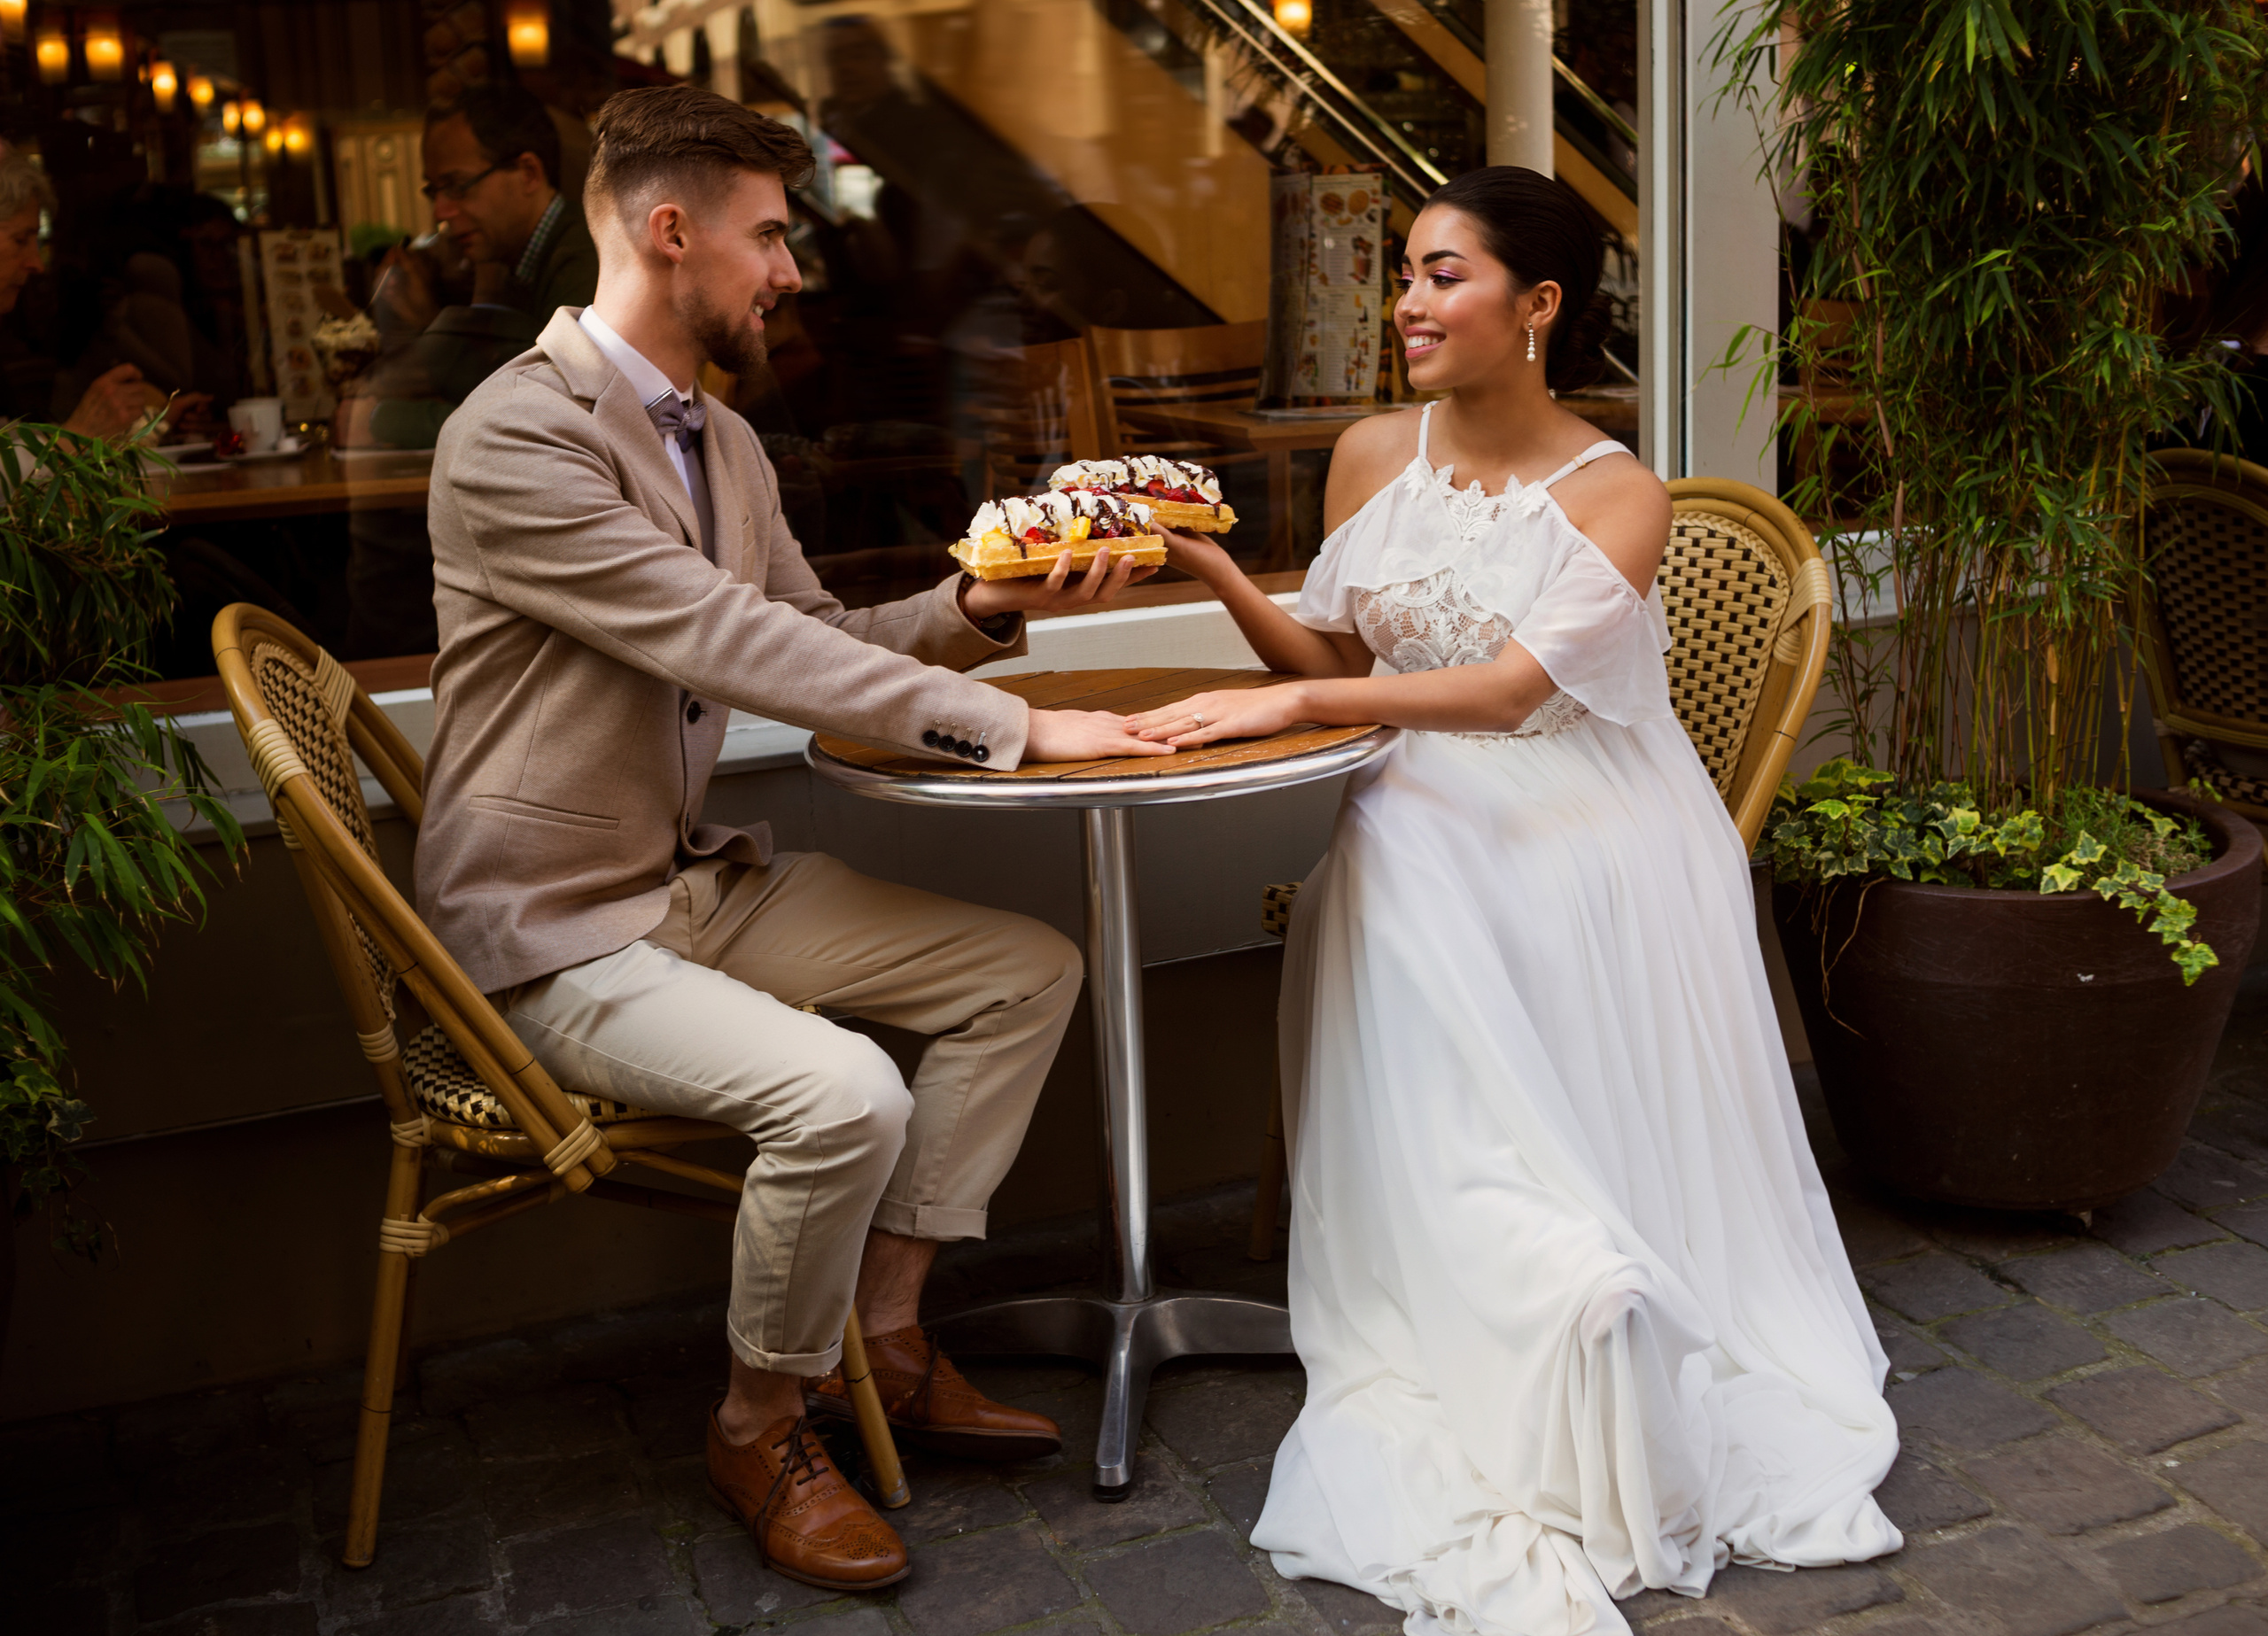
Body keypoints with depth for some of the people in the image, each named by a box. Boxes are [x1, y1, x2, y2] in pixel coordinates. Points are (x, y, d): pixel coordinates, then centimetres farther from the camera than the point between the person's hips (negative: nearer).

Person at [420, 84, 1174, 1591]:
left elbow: (810, 639, 16)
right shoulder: (514, 436, -19)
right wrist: (1013, 725, -24)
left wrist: (976, 611, -4)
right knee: (844, 1096, -30)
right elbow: (733, 646, -26)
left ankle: (881, 1341, 11)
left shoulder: (723, 439, 10)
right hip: (555, 929, -9)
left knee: (1028, 972, 2)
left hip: (698, 883, 9)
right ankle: (762, 1427, -1)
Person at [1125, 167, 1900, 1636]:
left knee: (1603, 1156, -15)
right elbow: (1337, 659, 8)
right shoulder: (1374, 457, 6)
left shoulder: (1618, 497, -10)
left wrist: (1296, 704, -34)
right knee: (1444, 1167, -17)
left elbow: (1513, 687, -24)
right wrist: (1220, 573, -10)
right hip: (1423, 830, 3)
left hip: (1594, 843, -3)